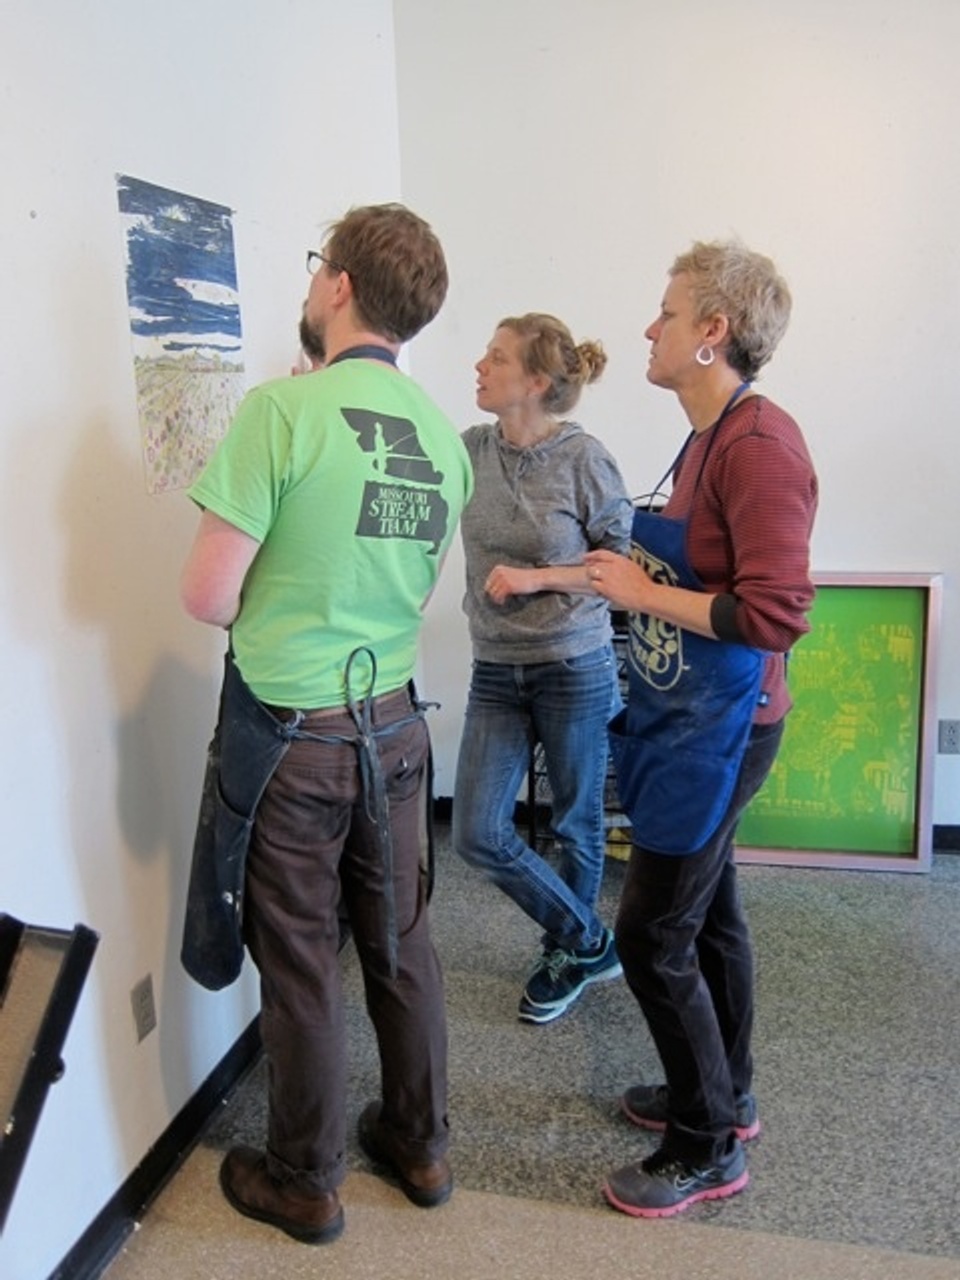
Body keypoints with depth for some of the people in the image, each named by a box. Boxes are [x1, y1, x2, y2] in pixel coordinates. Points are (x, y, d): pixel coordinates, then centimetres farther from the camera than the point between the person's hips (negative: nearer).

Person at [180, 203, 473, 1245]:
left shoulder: (282, 410, -17)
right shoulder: (441, 431, 3)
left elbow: (208, 598, -16)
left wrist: (266, 613, 3)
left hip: (293, 733, -5)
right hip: (392, 725, 6)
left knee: (299, 962, 10)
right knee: (399, 942, 18)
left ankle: (304, 1182, 29)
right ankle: (418, 1143, 37)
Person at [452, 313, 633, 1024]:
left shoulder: (584, 458, -12)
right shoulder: (472, 449, 0)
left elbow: (623, 561, -6)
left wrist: (535, 577, -18)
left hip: (574, 667, -4)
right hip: (496, 671, 5)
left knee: (577, 824, 13)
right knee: (478, 836, 2)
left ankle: (569, 953, 39)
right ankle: (589, 945, 25)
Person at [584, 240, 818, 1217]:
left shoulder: (759, 444, -20)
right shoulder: (707, 438, 9)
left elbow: (774, 615, -26)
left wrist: (643, 592, -19)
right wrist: (624, 571, 3)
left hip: (718, 730, -10)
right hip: (685, 722, 10)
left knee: (652, 937, 0)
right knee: (707, 917, 21)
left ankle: (708, 1148, 20)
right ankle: (723, 1095, 41)